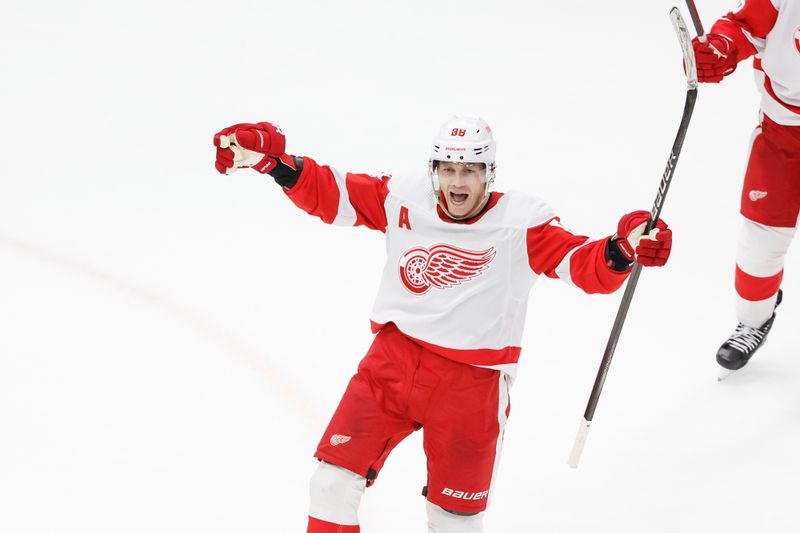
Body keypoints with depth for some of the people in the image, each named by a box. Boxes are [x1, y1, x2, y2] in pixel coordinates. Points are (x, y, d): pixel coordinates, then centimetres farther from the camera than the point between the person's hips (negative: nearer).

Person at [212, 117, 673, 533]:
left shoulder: (521, 223, -10)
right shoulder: (404, 202, -1)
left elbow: (588, 266, -17)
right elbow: (330, 194, 4)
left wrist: (623, 251, -38)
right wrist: (274, 161, -10)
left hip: (472, 383, -2)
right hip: (393, 362, 3)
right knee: (336, 477, -2)